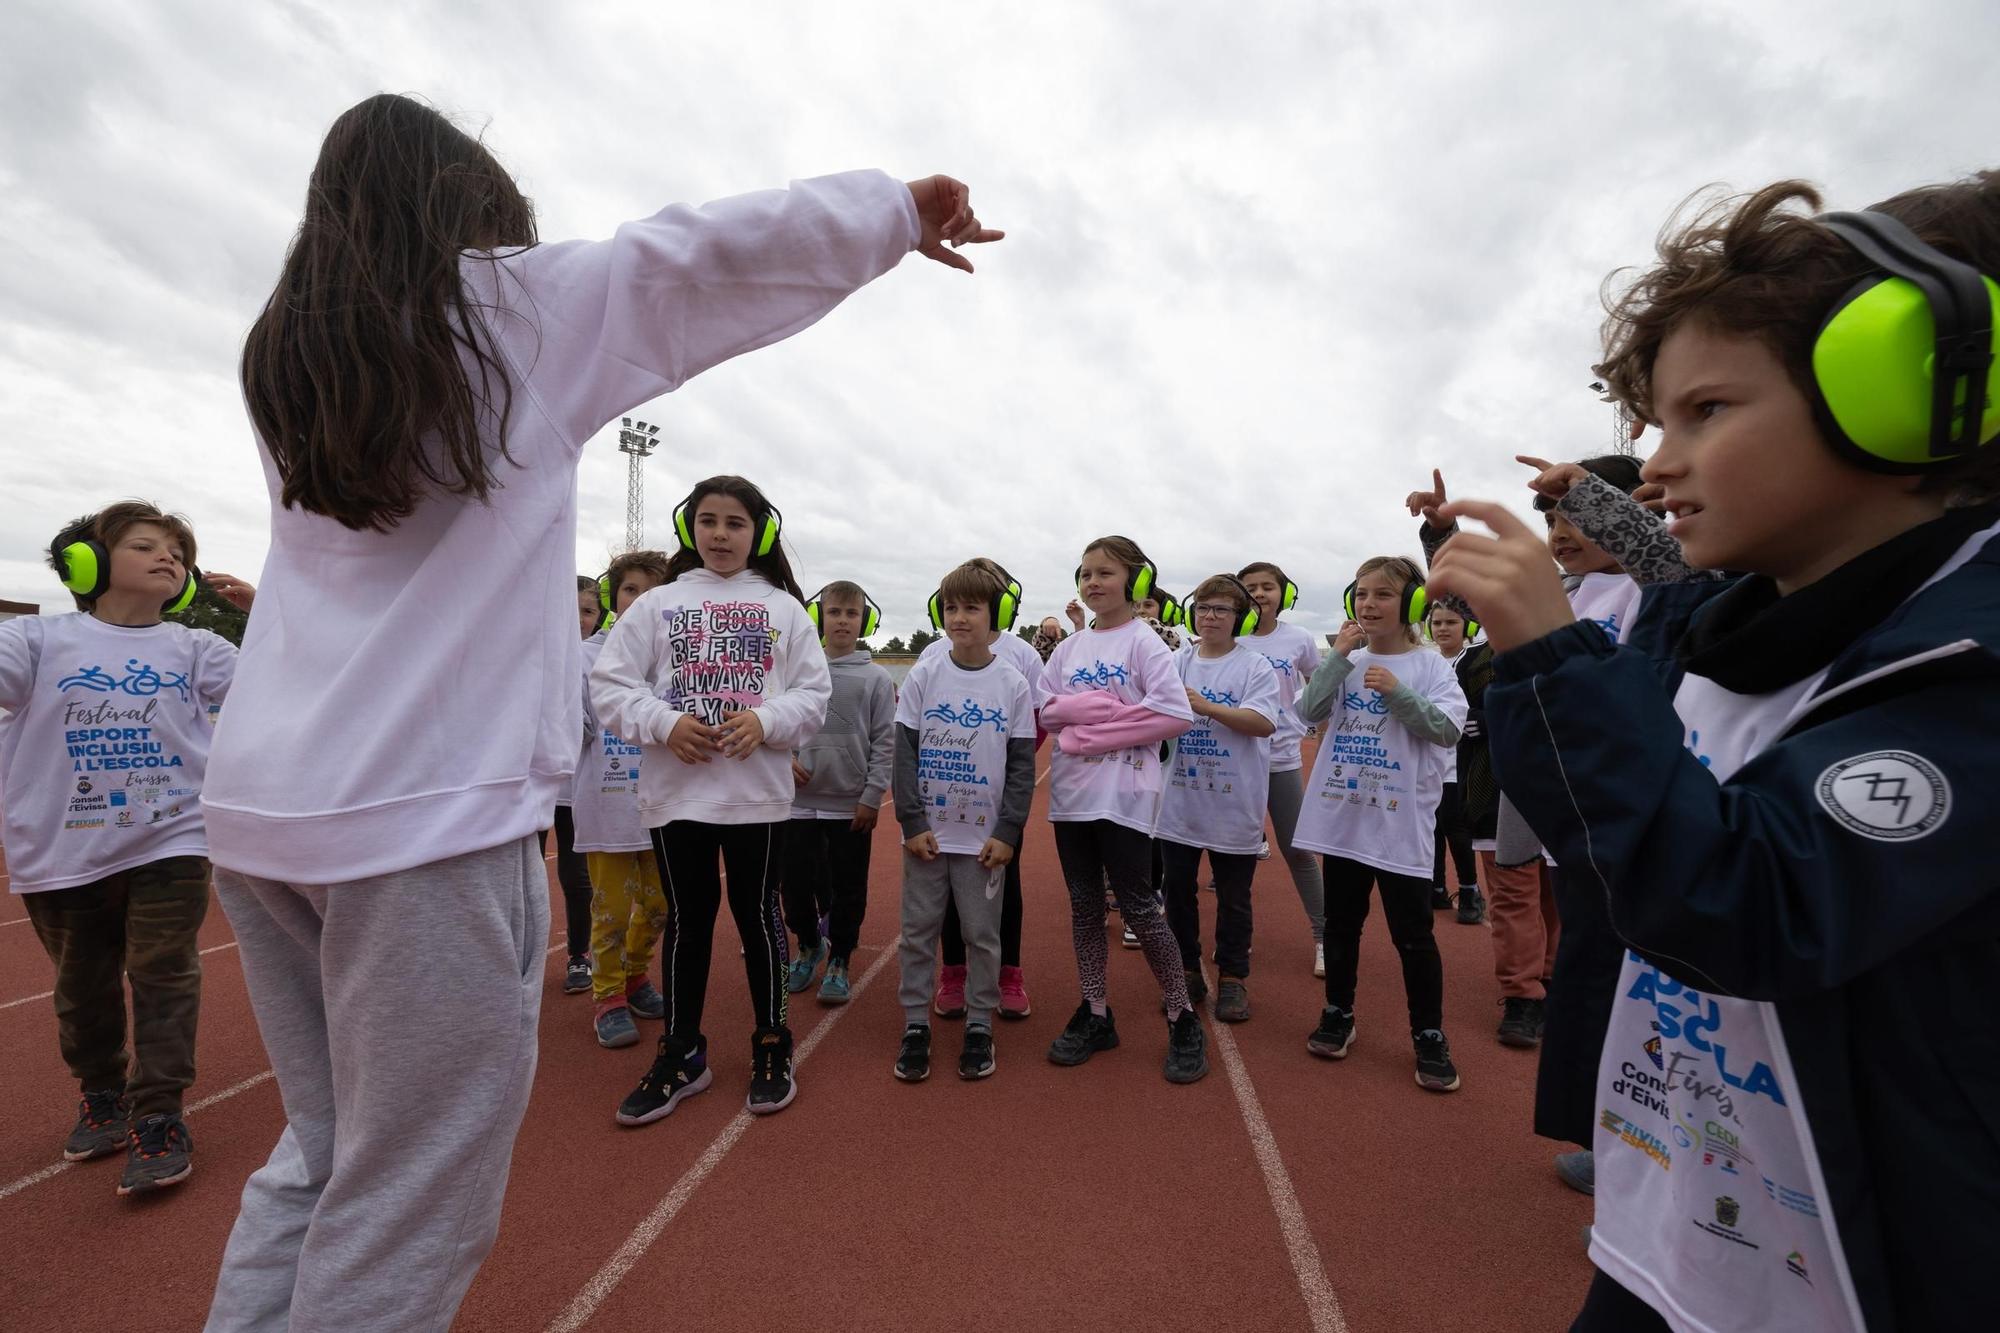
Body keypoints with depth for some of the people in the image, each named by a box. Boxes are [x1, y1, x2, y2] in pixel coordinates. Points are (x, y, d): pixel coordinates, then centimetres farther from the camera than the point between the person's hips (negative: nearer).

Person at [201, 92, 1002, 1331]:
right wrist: (900, 209, 12)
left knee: (325, 1153, 21)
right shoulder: (516, 306, 1)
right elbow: (717, 247, 2)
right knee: (408, 1202, 6)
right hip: (432, 810, -7)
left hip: (260, 806, 8)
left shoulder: (286, 353, 16)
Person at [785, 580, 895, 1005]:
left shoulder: (877, 678, -3)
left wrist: (872, 796, -8)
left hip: (852, 804, -1)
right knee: (796, 882, 11)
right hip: (800, 800, 2)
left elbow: (885, 742, -4)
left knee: (848, 889, 8)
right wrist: (785, 758, -9)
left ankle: (838, 963, 27)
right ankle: (810, 946, 37)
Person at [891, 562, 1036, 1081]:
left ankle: (980, 1026, 26)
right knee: (918, 931, 10)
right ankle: (915, 1025, 26)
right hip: (926, 832, 1)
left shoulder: (1014, 684, -2)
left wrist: (1008, 832, -7)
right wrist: (912, 821, -8)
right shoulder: (923, 675, -2)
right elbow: (904, 751, -2)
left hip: (985, 836, 0)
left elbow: (1022, 764, -1)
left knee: (982, 934, 9)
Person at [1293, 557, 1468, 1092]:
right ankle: (1338, 1014, 31)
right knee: (1341, 922, 15)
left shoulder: (1430, 666, -3)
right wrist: (1338, 657, -12)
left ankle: (1429, 1035, 23)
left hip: (1401, 821, -3)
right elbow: (1310, 712, -5)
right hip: (1341, 814, 3)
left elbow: (1448, 729, -13)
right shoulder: (1347, 661, 6)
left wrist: (1397, 692, -22)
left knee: (1413, 933, 5)